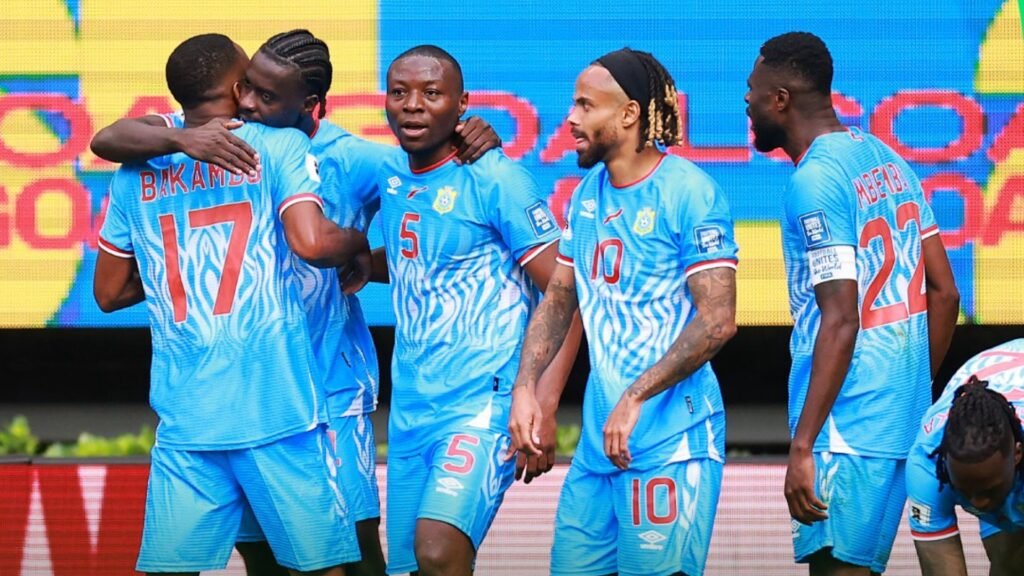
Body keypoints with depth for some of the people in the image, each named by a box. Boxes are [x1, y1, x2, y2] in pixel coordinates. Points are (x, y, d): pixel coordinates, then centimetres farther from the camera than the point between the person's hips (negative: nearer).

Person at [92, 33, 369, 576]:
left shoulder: (137, 173, 13)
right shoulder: (279, 147, 1)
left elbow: (109, 292, 19)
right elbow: (312, 242, -14)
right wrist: (361, 243, 7)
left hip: (183, 418, 3)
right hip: (277, 409, -3)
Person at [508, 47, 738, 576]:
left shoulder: (688, 192, -12)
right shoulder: (586, 194, 12)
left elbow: (718, 320, -17)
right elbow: (557, 299, 21)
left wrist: (635, 398, -21)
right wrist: (526, 386, 6)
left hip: (671, 443, -8)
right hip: (598, 440, 8)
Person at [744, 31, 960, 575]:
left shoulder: (815, 181, -14)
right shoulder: (888, 161, 13)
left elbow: (840, 321, -20)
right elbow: (943, 293, 16)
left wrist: (801, 447, -20)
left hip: (847, 427, -9)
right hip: (904, 418, 9)